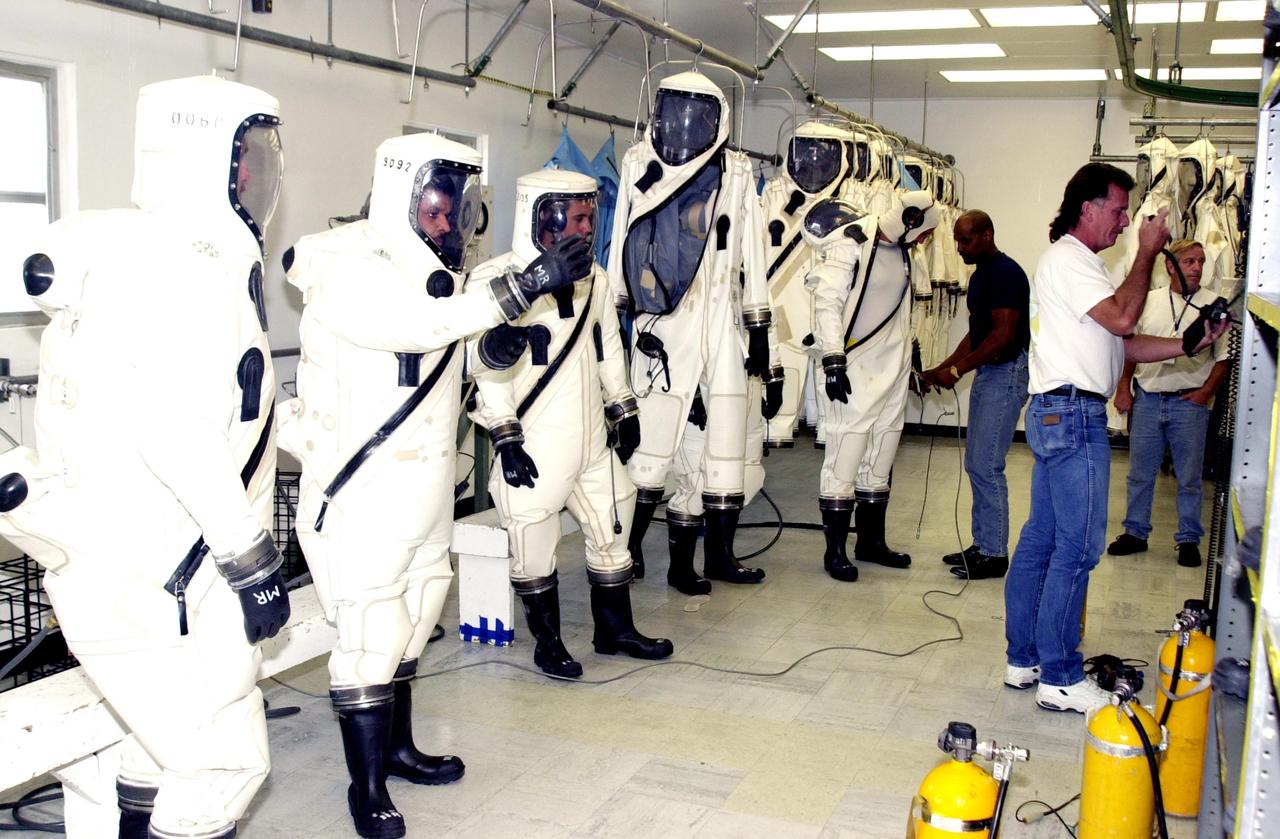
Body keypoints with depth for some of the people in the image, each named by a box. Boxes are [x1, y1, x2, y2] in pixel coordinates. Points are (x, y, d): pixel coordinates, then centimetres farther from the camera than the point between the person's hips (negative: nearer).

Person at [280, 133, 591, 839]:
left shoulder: (434, 271, 9)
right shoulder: (346, 272, -17)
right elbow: (427, 325, -34)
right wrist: (525, 286, -37)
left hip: (425, 491, 9)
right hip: (360, 499, -9)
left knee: (409, 624, 19)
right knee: (369, 640, -1)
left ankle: (397, 748, 37)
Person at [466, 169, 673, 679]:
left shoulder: (592, 278, 8)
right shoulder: (497, 281, -14)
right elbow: (486, 369, -16)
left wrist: (624, 409, 18)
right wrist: (506, 440, -17)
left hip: (593, 442, 7)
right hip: (534, 448, -7)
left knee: (612, 532, 16)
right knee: (535, 549, 5)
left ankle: (615, 630, 32)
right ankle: (547, 642, 23)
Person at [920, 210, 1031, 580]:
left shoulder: (1006, 273, -15)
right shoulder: (980, 275, 15)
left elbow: (1003, 335, -21)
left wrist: (957, 370, -20)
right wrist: (941, 369, 11)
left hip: (1007, 374, -10)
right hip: (987, 373, 10)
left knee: (986, 465, -9)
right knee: (975, 463, 12)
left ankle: (994, 554, -1)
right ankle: (982, 544, 20)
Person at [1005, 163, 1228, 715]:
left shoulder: (1078, 263, 22)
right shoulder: (1068, 260, -10)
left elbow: (1124, 345, 19)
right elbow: (1122, 319, -21)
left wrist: (1191, 344, 8)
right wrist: (1147, 252, -10)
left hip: (1057, 415, 11)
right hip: (1073, 415, -11)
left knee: (1040, 540, 11)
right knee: (1077, 548, -7)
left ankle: (1023, 658, 18)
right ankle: (1059, 679, -1)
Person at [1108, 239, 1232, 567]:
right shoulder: (1149, 301, 7)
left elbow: (1224, 357, 1)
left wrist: (1206, 392, -9)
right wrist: (1124, 388, 5)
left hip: (1188, 402, -2)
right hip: (1147, 400, 2)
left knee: (1189, 478, 5)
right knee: (1140, 473, 10)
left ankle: (1188, 539, 17)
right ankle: (1135, 532, 22)